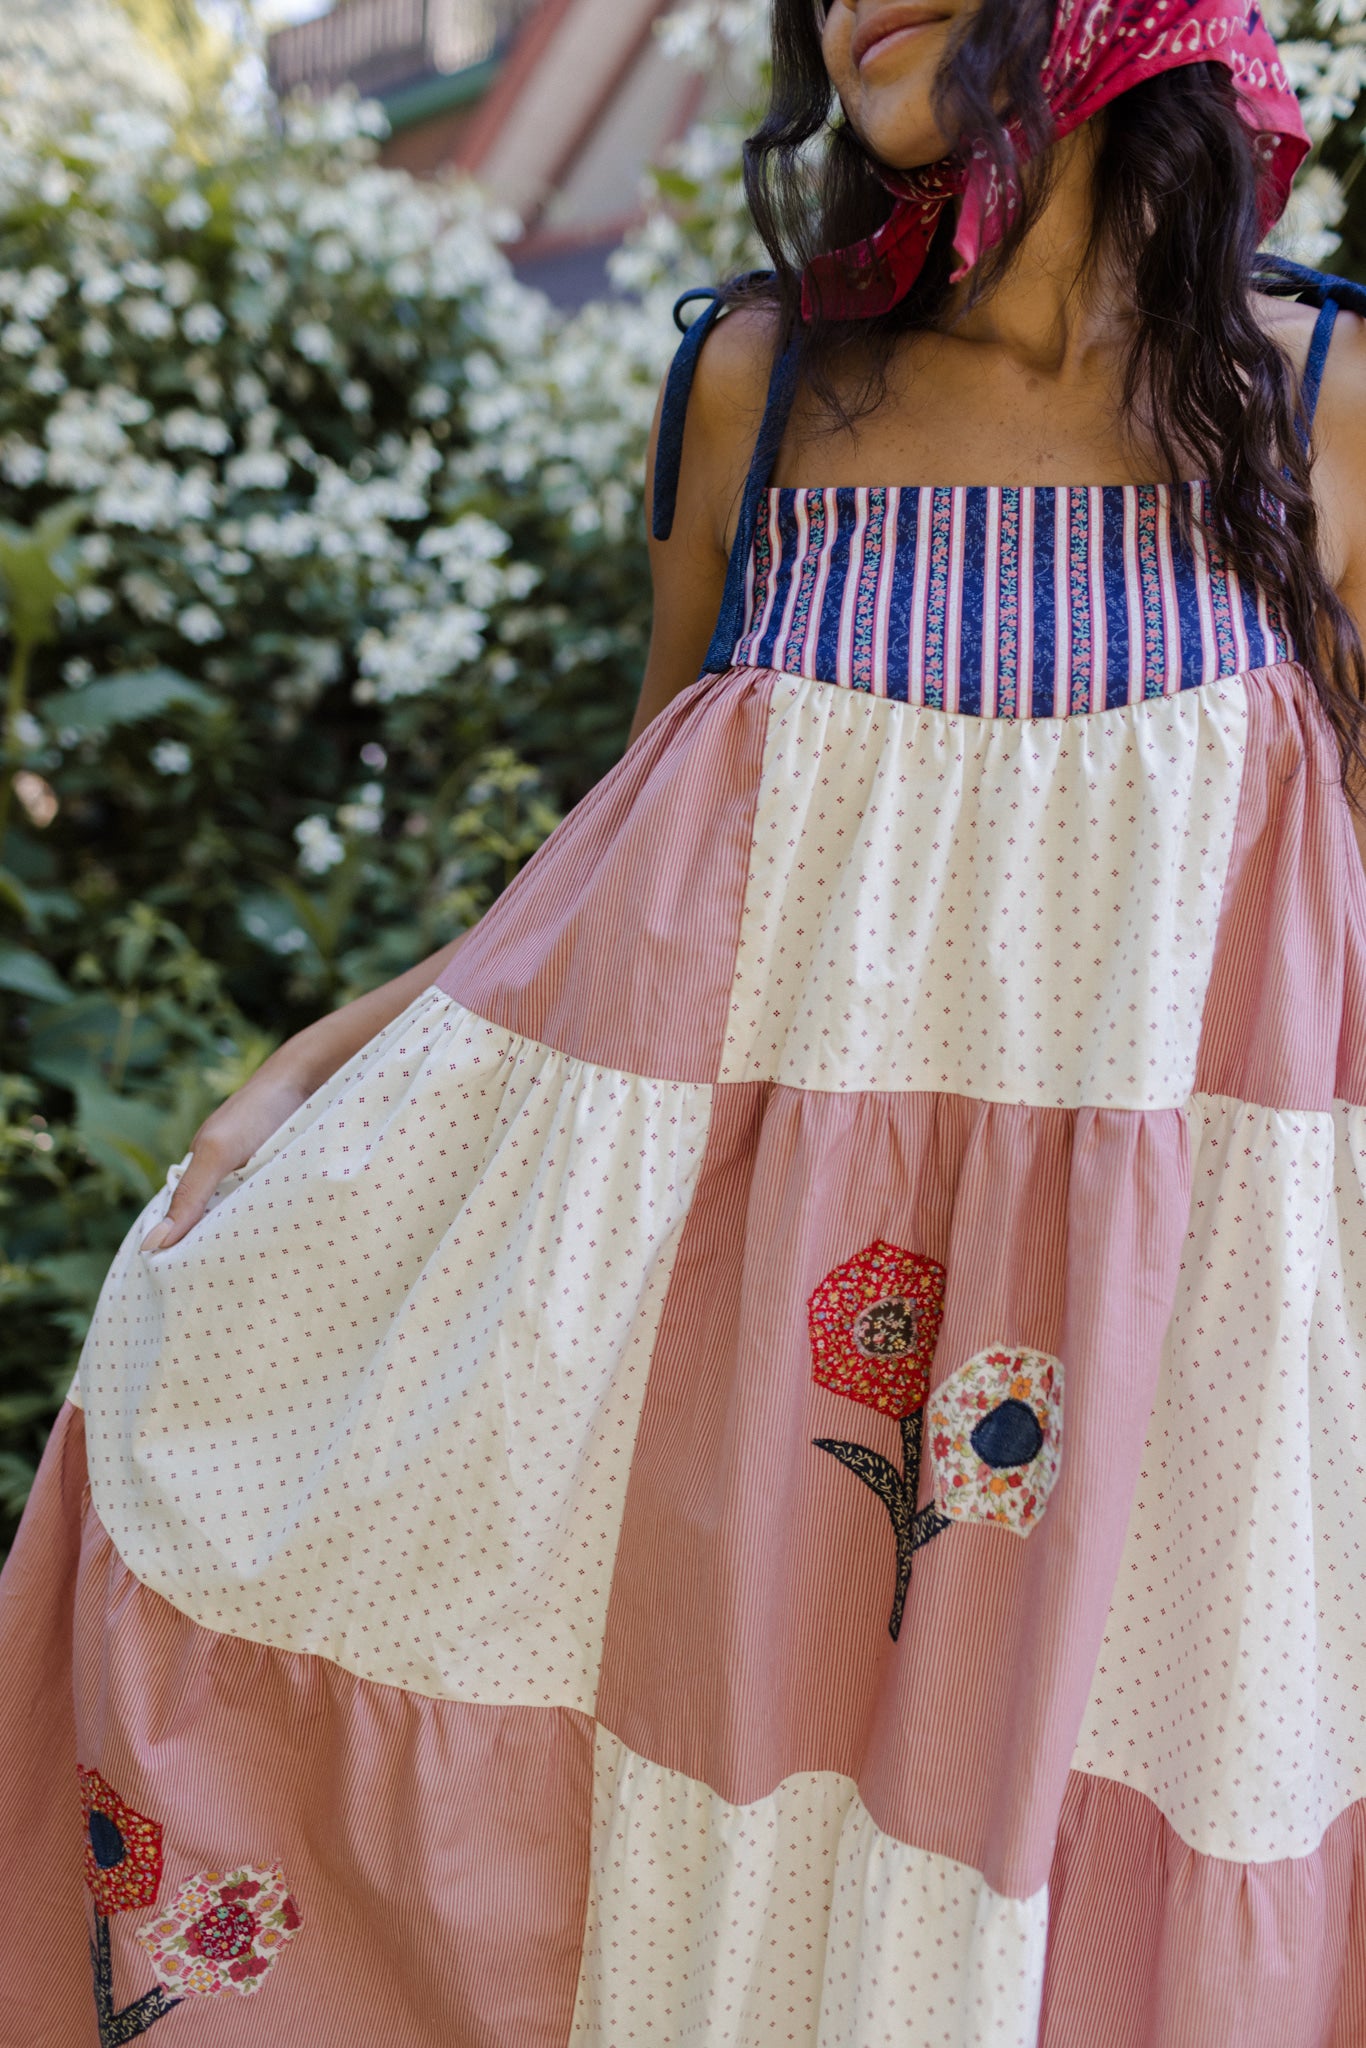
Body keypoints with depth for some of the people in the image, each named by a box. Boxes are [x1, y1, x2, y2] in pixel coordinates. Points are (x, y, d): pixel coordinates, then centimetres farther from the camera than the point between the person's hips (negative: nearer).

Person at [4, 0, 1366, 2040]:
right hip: (725, 1255, 2)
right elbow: (639, 860, 9)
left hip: (1174, 1317, 0)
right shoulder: (755, 379, 1)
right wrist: (314, 1065, 6)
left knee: (1106, 1883, 12)